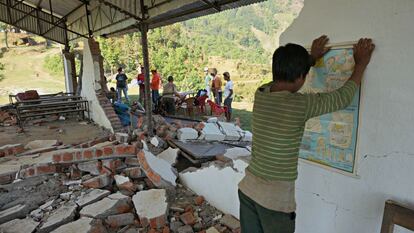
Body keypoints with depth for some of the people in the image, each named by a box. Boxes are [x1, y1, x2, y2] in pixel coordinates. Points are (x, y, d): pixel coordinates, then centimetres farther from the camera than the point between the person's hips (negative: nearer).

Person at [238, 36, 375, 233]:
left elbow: (284, 77, 19)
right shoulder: (300, 105, -21)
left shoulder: (260, 94, -4)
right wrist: (361, 64, 12)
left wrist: (311, 58, 28)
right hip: (275, 198, -5)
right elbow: (343, 98, -3)